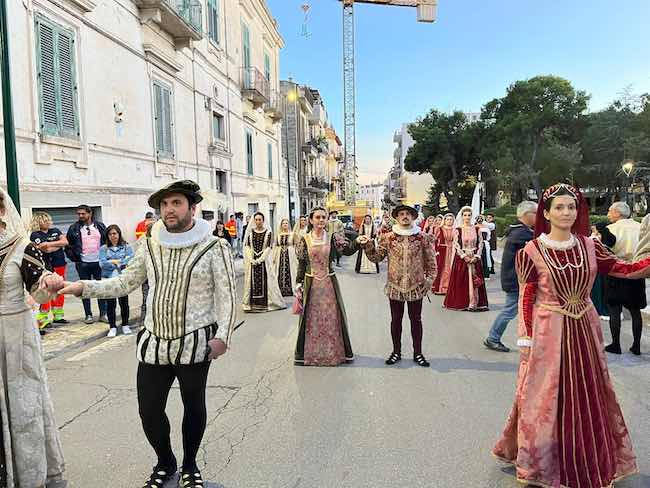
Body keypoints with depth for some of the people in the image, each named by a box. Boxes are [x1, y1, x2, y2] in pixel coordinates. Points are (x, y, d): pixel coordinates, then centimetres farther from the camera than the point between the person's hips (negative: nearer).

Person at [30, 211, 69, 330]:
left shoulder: (55, 231, 11)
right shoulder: (35, 235, -6)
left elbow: (65, 241, -2)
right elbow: (47, 249, -18)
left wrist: (50, 243, -12)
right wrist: (60, 244, -5)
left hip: (60, 265, 6)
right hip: (47, 266, -6)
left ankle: (58, 316, 22)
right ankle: (42, 319, -3)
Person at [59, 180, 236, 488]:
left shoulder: (214, 248, -8)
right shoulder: (150, 247, 5)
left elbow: (227, 296, -8)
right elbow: (124, 283, 10)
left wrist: (222, 335, -17)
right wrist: (84, 287, -2)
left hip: (195, 344, -3)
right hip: (154, 343, 4)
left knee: (194, 407, 13)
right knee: (149, 410, 9)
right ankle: (165, 463, 38)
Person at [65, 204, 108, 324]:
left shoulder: (100, 226, 3)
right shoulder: (74, 228, 1)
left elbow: (107, 241, 10)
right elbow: (68, 246, 7)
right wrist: (74, 258, -1)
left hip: (99, 262, 1)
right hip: (83, 263, 0)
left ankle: (103, 314, 14)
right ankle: (88, 315, 15)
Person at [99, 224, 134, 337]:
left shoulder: (126, 247, 7)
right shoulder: (103, 249, 9)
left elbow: (131, 259, -8)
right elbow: (102, 263, -4)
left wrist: (114, 262, -14)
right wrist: (121, 262, -13)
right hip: (108, 279, 1)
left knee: (124, 302, 3)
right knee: (110, 304, 1)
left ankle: (125, 325, 18)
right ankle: (112, 327, 12)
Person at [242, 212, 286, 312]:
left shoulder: (268, 232, 1)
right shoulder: (250, 232, 8)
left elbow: (269, 247, -5)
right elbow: (247, 246, 4)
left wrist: (260, 259, -14)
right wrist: (251, 259, -9)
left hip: (265, 260, -2)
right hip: (252, 261, 2)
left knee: (265, 281, -3)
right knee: (252, 281, 2)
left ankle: (265, 302, 6)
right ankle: (252, 303, 8)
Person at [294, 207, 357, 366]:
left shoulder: (332, 238, -1)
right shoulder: (304, 240, 0)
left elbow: (347, 250, -17)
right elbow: (301, 265, 3)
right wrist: (299, 284, -2)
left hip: (329, 282, 0)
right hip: (311, 283, 0)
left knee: (333, 316, 6)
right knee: (310, 317, 7)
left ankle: (334, 351, 20)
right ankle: (308, 353, 21)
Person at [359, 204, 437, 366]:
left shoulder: (423, 238, -2)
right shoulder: (388, 238, 0)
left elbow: (431, 262, 4)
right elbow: (376, 257, 2)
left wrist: (429, 279, -3)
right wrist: (368, 245, -13)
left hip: (416, 286, 0)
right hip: (395, 286, 1)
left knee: (416, 320, 11)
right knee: (396, 320, 11)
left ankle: (418, 353, 24)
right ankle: (396, 352, 26)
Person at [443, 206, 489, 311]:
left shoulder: (476, 229, 5)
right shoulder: (458, 230, -1)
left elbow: (480, 243, 4)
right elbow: (456, 245, -5)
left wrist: (476, 256, -7)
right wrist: (464, 256, -12)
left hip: (475, 258, 2)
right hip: (461, 258, -2)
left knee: (475, 280, 1)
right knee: (461, 281, 0)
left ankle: (474, 303, 5)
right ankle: (462, 303, 7)